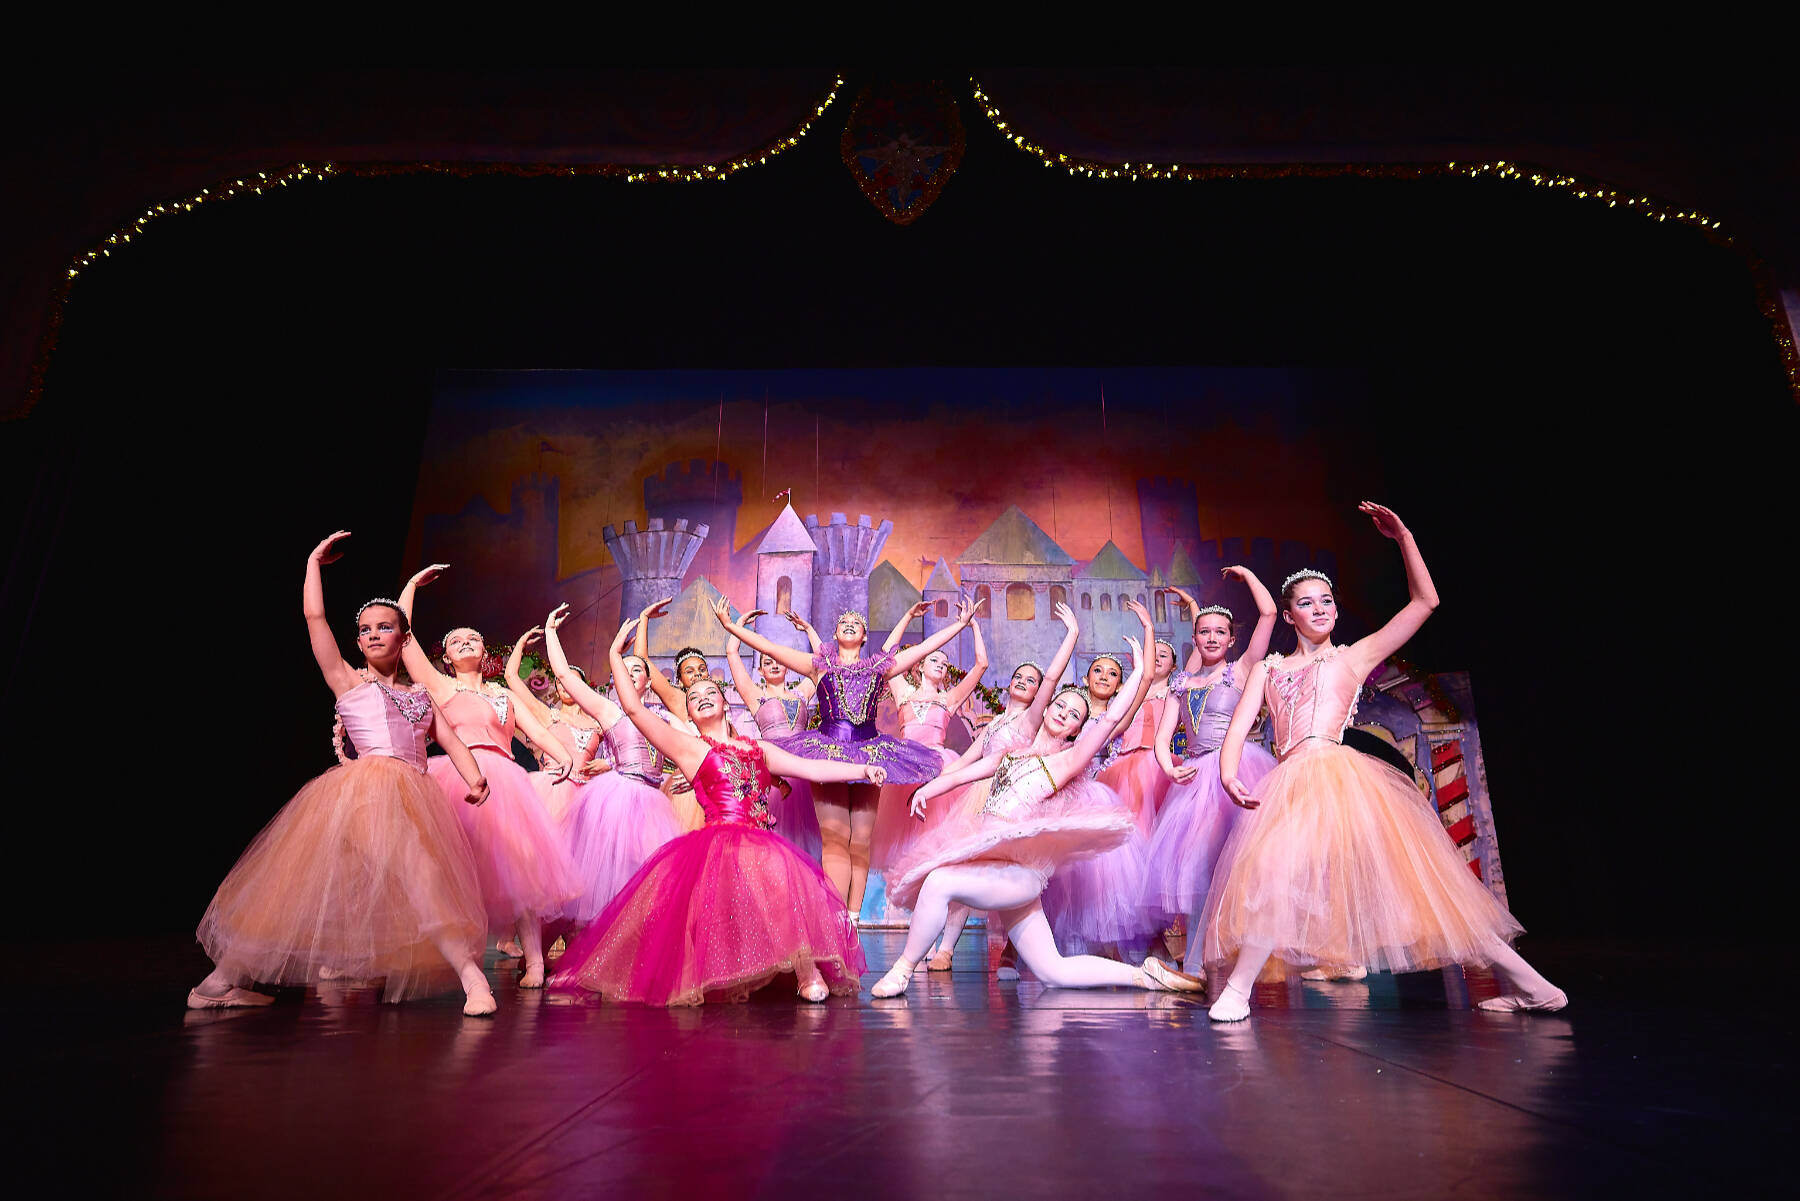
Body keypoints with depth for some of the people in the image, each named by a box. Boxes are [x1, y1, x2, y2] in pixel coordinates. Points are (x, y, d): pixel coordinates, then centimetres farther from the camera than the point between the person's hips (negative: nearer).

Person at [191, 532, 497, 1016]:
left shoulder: (420, 696, 24)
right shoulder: (347, 680, 13)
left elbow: (451, 740, 13)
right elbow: (314, 616, 6)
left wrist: (474, 780, -6)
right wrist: (314, 561, 17)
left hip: (414, 798, 4)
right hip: (368, 788, -4)